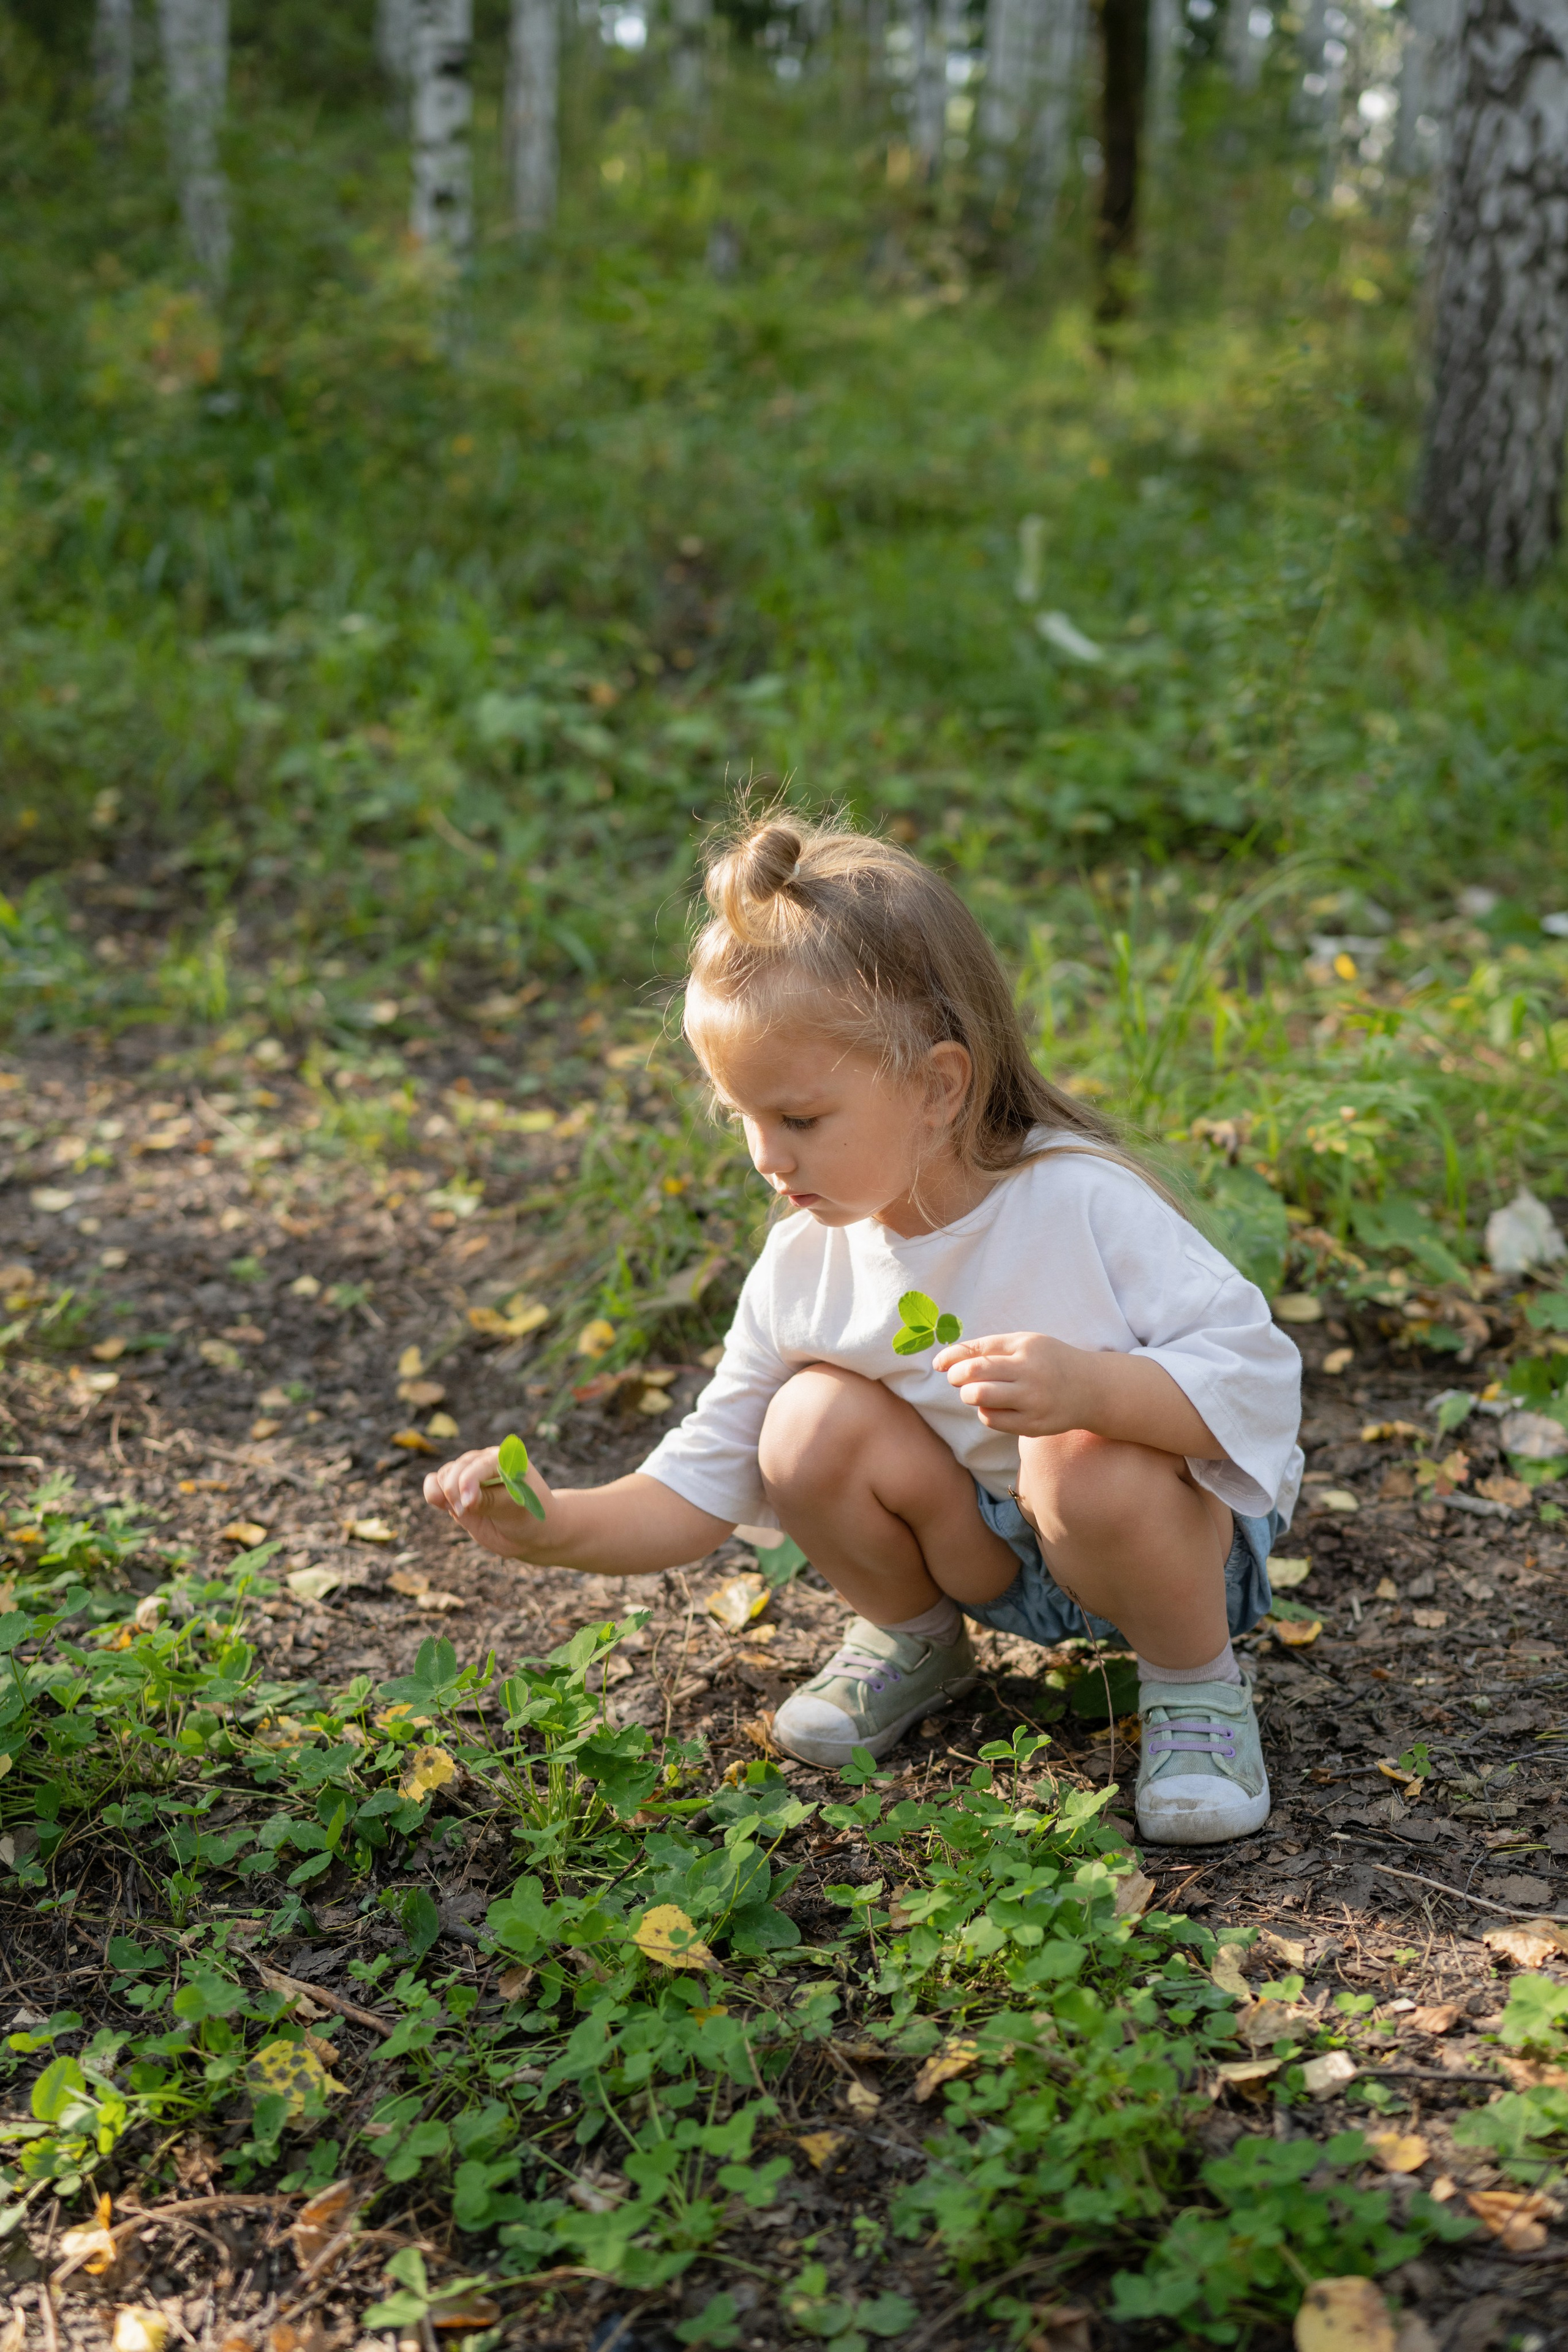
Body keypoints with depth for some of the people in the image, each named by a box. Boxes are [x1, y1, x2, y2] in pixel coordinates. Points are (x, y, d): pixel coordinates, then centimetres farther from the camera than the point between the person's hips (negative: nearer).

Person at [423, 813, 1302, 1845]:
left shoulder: (1083, 1206, -26)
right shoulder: (803, 1267, -11)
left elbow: (1257, 1374, -28)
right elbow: (701, 1487, -5)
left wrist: (1089, 1385, -45)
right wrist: (557, 1527, -23)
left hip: (1179, 1531, -4)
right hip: (981, 1549, 4)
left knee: (1093, 1468, -36)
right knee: (815, 1420, -19)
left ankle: (1195, 1681, -6)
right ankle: (912, 1637, 8)